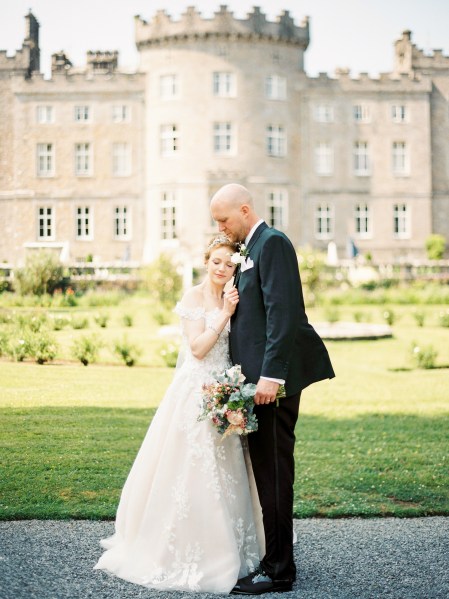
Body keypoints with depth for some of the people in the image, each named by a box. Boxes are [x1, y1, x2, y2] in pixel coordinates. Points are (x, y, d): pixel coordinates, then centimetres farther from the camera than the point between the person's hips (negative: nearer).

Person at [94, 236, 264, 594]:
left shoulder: (231, 300, 13)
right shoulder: (194, 298, -5)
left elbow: (236, 346, 13)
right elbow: (197, 348, -14)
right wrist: (224, 315, -15)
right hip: (196, 391, -6)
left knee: (225, 471, 9)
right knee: (192, 469, -4)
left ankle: (224, 549, 21)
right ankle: (184, 552, 8)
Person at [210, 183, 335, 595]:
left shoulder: (272, 242, -9)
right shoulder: (252, 249, 21)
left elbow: (282, 311, -19)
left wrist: (271, 374, -24)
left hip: (275, 377, -10)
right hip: (263, 376, 10)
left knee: (273, 471, -5)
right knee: (269, 469, 12)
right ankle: (277, 561, 20)